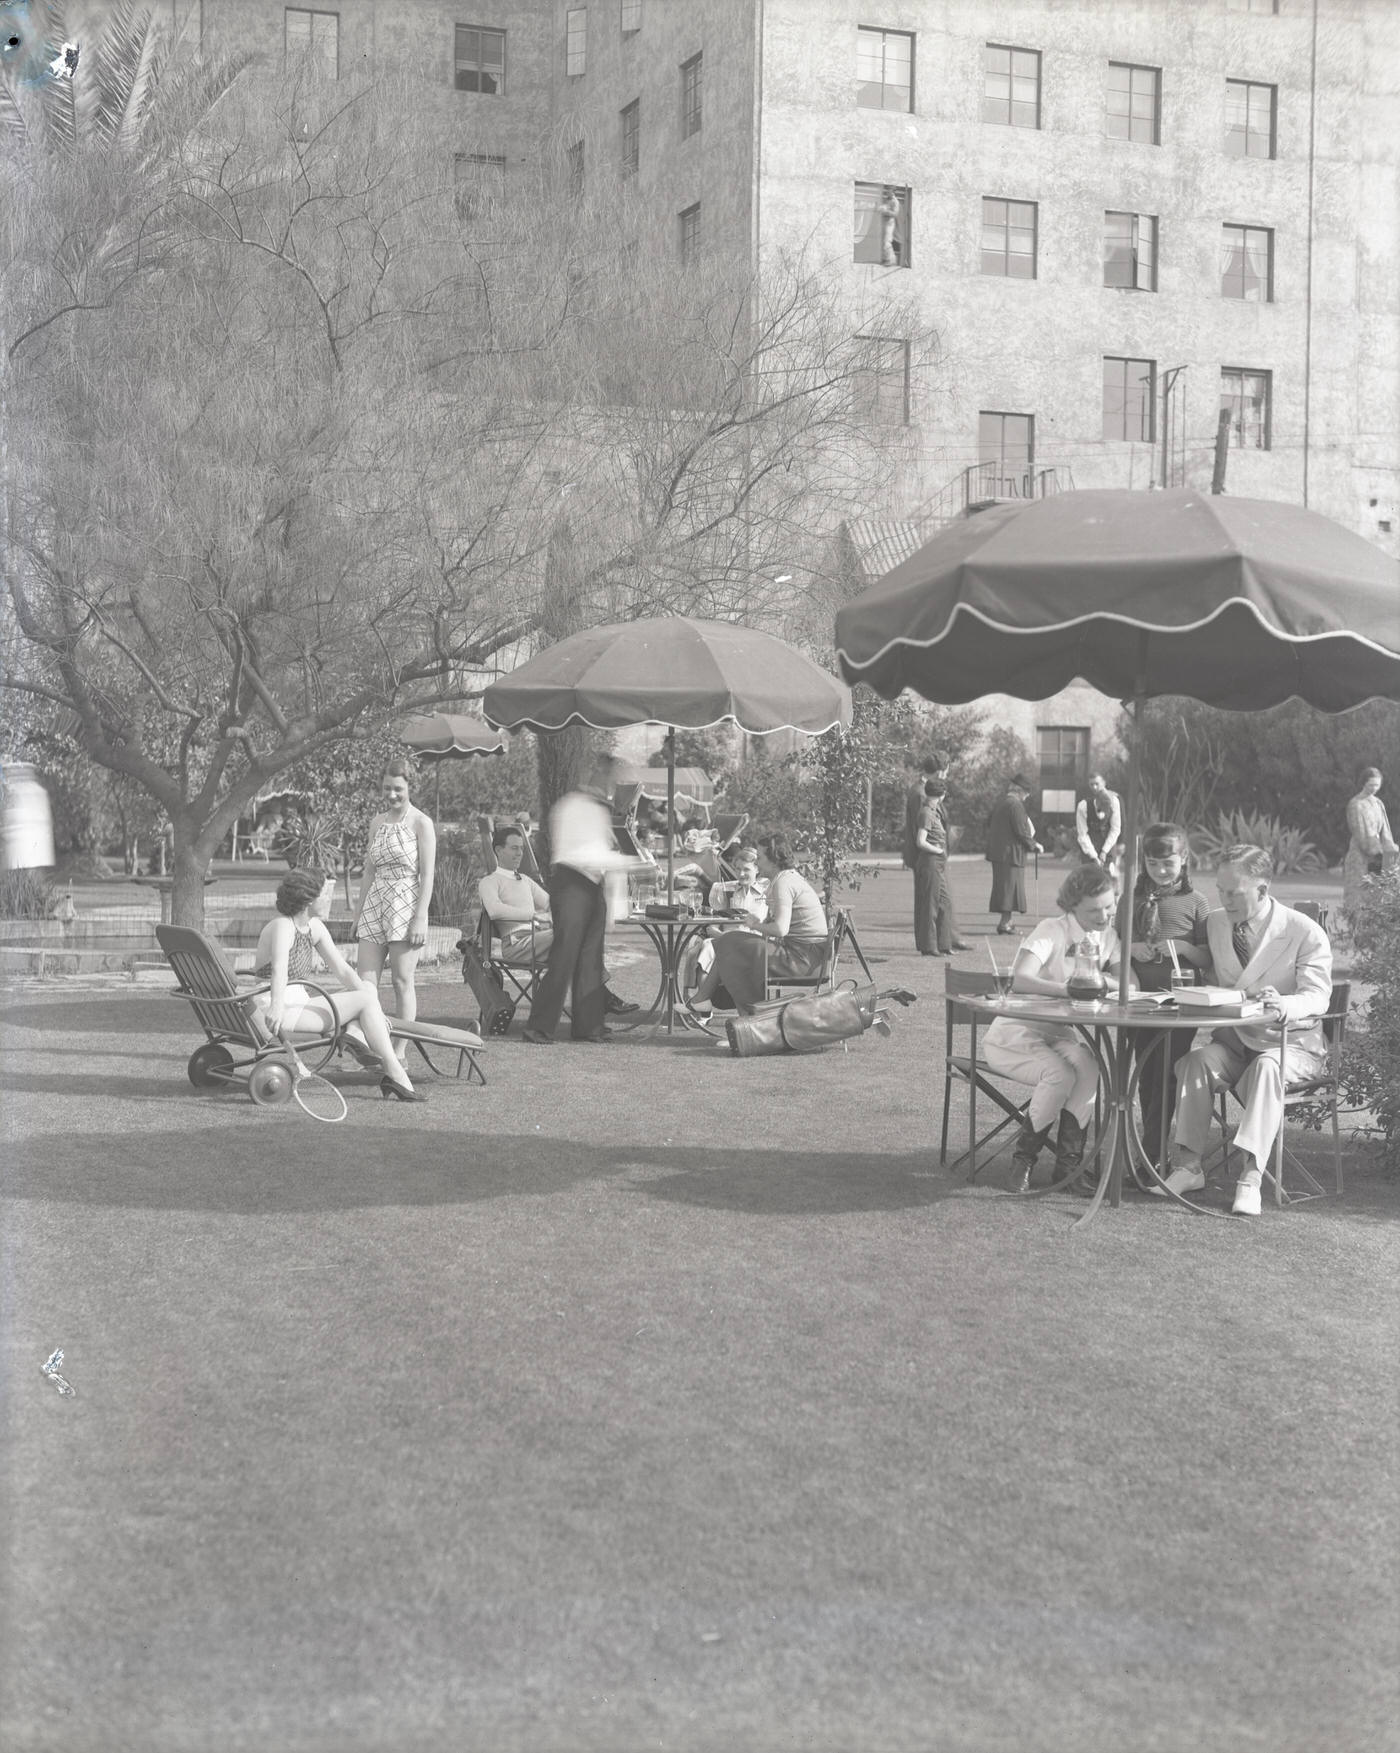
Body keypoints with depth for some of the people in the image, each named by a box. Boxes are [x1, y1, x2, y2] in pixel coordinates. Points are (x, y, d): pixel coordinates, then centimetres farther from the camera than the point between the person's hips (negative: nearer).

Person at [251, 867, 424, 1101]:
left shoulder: (315, 927, 10)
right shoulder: (283, 926, -16)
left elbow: (342, 970, 9)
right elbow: (279, 967, -35)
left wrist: (373, 1011, 1)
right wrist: (277, 1005, -52)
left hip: (299, 1003, 9)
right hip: (283, 1012, -9)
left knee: (367, 989, 10)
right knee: (366, 1000, -13)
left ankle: (355, 1033, -15)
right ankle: (395, 1073, -15)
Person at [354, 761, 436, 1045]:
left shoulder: (420, 823, -4)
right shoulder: (377, 822, 13)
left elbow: (427, 875, -8)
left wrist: (420, 918, -14)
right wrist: (359, 911, 14)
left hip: (406, 905, -5)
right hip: (375, 904, 5)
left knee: (402, 982, -2)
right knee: (365, 982, -4)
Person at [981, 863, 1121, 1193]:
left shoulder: (1108, 935, 2)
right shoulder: (1051, 932, -18)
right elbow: (1020, 980, -32)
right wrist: (1068, 989, -45)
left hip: (1058, 1033, 5)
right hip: (1014, 1033, -5)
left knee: (1088, 1066, -28)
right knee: (1060, 1075, -32)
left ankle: (1068, 1162, -17)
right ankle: (1023, 1159, -11)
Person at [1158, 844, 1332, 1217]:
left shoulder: (1306, 933, -10)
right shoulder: (1215, 922, 6)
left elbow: (1317, 996, -18)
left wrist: (1284, 1006, -41)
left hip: (1293, 1044, -4)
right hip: (1235, 1039, 4)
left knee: (1267, 1066, -37)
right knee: (1196, 1061, -27)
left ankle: (1251, 1176, -42)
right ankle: (1188, 1165, -25)